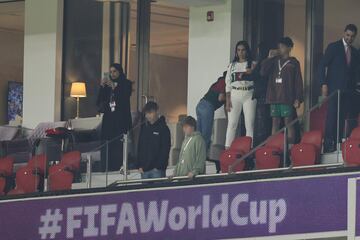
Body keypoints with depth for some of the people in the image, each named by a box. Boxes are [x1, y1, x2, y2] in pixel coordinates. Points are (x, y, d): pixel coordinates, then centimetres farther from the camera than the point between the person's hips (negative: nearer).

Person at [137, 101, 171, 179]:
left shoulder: (163, 128, -3)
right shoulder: (144, 127, 13)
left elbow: (165, 149, -8)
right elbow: (140, 148, 15)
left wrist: (158, 166, -14)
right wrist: (140, 165, 5)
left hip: (157, 169, -5)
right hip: (144, 169, 5)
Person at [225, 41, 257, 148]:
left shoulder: (253, 65, 8)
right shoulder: (232, 65, 13)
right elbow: (228, 83, 10)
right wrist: (227, 100, 1)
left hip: (249, 95, -1)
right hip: (235, 94, 1)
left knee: (249, 123, -6)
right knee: (232, 123, -4)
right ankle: (228, 147, -6)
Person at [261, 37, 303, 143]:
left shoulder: (293, 63, 3)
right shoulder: (274, 61, 14)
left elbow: (298, 81, 0)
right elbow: (263, 72, 4)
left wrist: (298, 98, -8)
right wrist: (270, 58, 0)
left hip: (287, 98, -4)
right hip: (274, 97, 4)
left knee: (288, 121, -7)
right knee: (275, 122, 4)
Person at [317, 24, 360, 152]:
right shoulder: (333, 47, 3)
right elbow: (322, 66, -2)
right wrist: (324, 84, -11)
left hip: (348, 91, 5)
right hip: (334, 88, -5)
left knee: (342, 118, -3)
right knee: (332, 117, -12)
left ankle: (337, 143, -4)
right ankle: (328, 145, -15)